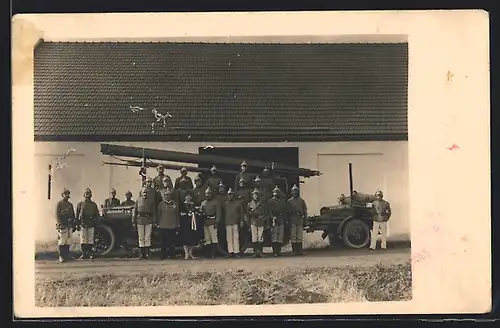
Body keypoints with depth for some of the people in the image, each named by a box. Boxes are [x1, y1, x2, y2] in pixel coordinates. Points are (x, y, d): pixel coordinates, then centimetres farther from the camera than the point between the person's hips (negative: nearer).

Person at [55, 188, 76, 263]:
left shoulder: (70, 205, 16)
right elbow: (57, 215, -8)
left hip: (69, 226, 6)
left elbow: (73, 215, 20)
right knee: (62, 242, -7)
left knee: (67, 242, 7)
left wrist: (74, 225, 14)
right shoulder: (59, 204, -3)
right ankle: (61, 257, -5)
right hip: (62, 226, -6)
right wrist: (60, 224, -17)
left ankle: (67, 256, 12)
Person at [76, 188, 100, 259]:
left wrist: (95, 223, 3)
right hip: (83, 224, -1)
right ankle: (83, 254, 4)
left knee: (90, 240, 2)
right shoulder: (80, 204, 7)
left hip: (91, 225, 1)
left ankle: (90, 254, 6)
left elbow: (97, 215, 12)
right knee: (83, 240, 0)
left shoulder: (94, 205, 11)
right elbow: (77, 215, 6)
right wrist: (77, 224, -1)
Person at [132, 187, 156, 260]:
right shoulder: (138, 201, 7)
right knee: (141, 238, 4)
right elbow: (135, 212, 6)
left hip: (148, 221, -1)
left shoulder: (151, 201, 6)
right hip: (140, 221, 1)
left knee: (147, 238, -1)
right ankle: (141, 254, 8)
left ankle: (147, 253, 5)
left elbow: (154, 212, 4)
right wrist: (134, 222, 1)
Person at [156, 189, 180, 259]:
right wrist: (157, 224, 4)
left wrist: (178, 224, 6)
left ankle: (172, 254, 11)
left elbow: (177, 214, 9)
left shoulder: (175, 203, 6)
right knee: (164, 241, 1)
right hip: (163, 226, 0)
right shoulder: (161, 204, 5)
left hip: (173, 225, 0)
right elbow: (158, 215, 8)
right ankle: (164, 255, 8)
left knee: (172, 241, 2)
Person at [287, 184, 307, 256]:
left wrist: (305, 220, 3)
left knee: (300, 236, 4)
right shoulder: (289, 201, 8)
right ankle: (294, 250, -2)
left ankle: (300, 250, 7)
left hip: (300, 219, 2)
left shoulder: (302, 201, 13)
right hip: (292, 220, -2)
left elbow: (305, 211, 11)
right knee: (293, 236, -4)